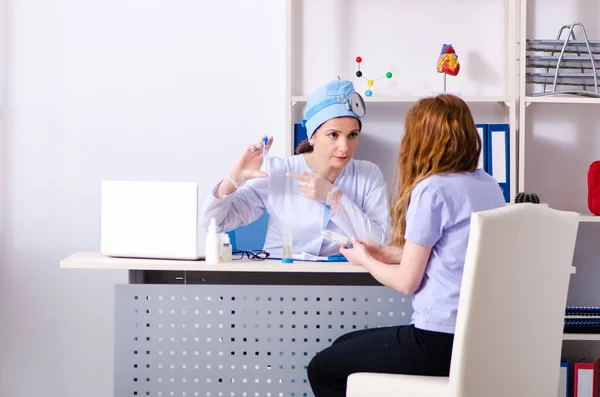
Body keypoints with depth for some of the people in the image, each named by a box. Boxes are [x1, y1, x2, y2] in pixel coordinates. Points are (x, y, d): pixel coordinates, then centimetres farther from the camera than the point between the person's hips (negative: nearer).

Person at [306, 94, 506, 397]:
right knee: (344, 346, 26)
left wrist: (364, 260, 8)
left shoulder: (431, 189, -14)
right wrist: (386, 253, 19)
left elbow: (407, 281, -11)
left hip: (442, 342, -8)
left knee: (322, 368, 11)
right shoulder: (489, 186, 9)